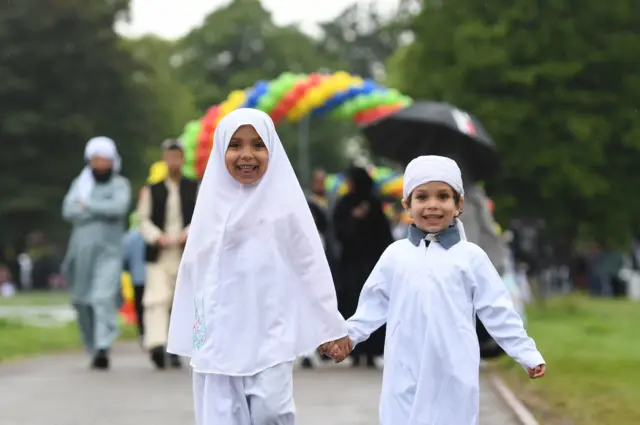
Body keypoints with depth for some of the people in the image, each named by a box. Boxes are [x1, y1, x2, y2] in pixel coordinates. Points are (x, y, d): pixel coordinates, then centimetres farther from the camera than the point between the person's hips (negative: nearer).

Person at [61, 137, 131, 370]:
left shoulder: (120, 185, 5)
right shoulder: (80, 183, 13)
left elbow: (119, 207, -15)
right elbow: (68, 211, -2)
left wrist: (88, 205, -7)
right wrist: (102, 210, -10)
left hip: (109, 250, -4)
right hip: (82, 250, 4)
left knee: (104, 297, -18)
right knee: (83, 302, 6)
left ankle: (103, 348, -26)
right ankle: (93, 347, 21)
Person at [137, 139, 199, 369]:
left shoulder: (195, 189, 10)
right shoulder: (152, 191, 11)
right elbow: (144, 219, 5)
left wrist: (188, 233, -17)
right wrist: (157, 237, -13)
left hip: (187, 255, 1)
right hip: (158, 255, -1)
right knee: (157, 299, -17)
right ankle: (156, 344, -30)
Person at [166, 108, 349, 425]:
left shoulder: (284, 200, -4)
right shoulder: (213, 201, 6)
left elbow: (311, 265, -2)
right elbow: (193, 269, 11)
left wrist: (331, 326, 0)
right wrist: (190, 332, 13)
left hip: (269, 333, -3)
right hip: (220, 334, 3)